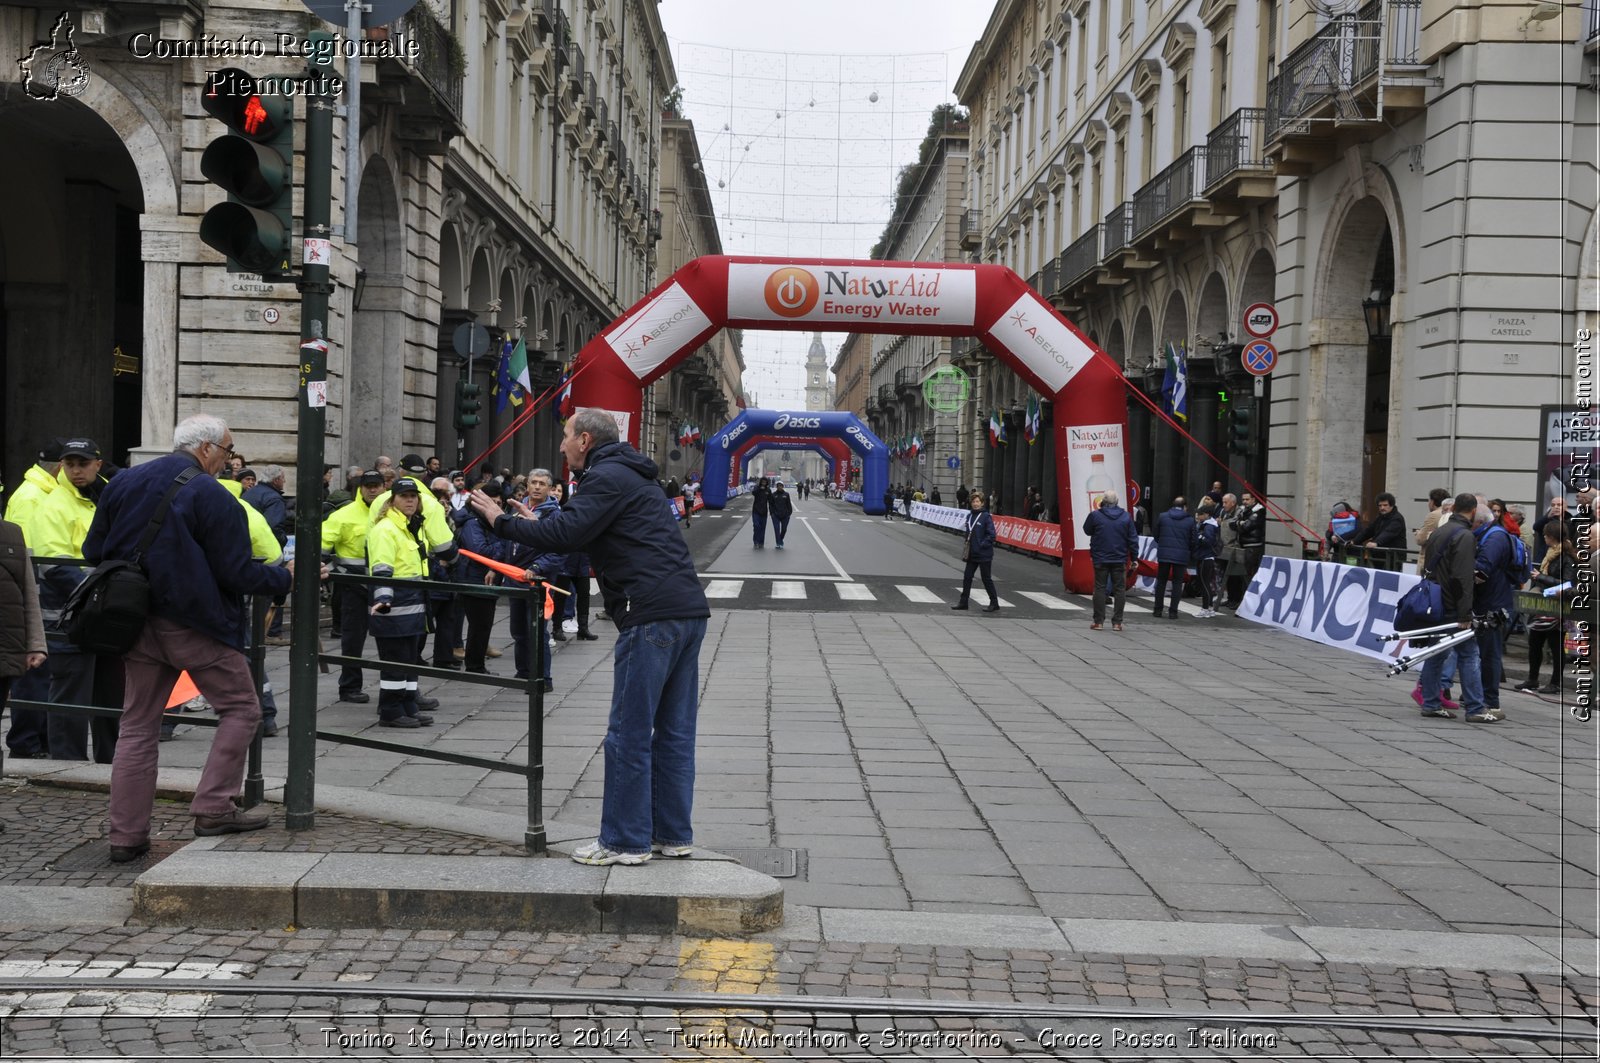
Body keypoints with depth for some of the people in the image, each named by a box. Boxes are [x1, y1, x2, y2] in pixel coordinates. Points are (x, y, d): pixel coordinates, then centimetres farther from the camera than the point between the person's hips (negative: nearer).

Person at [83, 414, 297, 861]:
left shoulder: (122, 483, 6)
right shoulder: (213, 497, -13)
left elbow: (93, 551, 11)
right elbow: (237, 574, -15)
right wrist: (286, 576, 0)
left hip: (138, 623, 6)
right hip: (197, 624, -6)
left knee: (138, 724, 12)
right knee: (240, 708, 10)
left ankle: (126, 835, 12)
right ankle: (213, 808, 4)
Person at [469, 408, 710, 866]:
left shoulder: (608, 476, -6)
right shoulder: (631, 475, 26)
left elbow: (566, 532, -16)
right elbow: (586, 537, 31)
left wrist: (502, 521, -4)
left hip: (652, 615, -10)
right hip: (688, 610, 10)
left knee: (629, 734, -3)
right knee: (673, 730, 13)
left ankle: (625, 841, 3)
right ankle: (673, 834, 19)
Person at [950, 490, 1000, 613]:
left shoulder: (986, 517, -12)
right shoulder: (970, 516, 7)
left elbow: (991, 535, -15)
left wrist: (982, 545, -18)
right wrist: (967, 544, 7)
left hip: (984, 555, -7)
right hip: (972, 554, 7)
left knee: (986, 579, 1)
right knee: (967, 577, 8)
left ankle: (994, 604, 12)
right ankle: (963, 602, 16)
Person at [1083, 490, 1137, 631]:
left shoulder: (1095, 515, -8)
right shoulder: (1126, 517, -1)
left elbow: (1087, 530, 10)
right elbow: (1133, 539, 1)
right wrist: (1134, 558, 7)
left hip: (1100, 559, -1)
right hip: (1120, 559, 1)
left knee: (1100, 588, 5)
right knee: (1119, 589, 6)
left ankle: (1098, 621, 4)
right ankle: (1117, 622, 5)